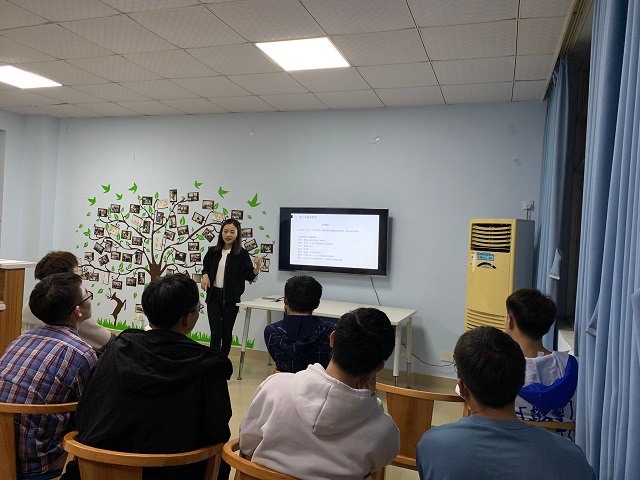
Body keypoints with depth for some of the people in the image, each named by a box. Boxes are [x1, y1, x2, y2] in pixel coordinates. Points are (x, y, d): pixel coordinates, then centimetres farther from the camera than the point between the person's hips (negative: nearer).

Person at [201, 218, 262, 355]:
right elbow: (205, 267, 18)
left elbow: (250, 277, -5)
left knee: (226, 332, 11)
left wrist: (257, 267, -23)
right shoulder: (213, 252, 3)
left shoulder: (242, 254, -5)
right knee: (215, 333, -4)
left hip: (231, 298, -1)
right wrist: (205, 275, -2)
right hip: (213, 296, 1)